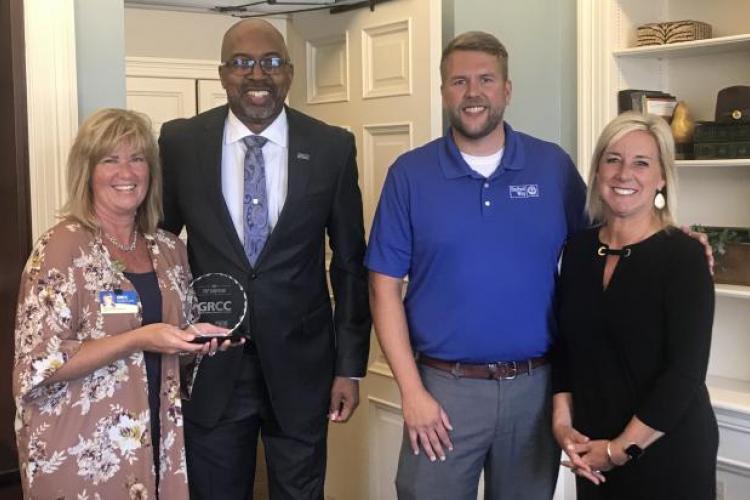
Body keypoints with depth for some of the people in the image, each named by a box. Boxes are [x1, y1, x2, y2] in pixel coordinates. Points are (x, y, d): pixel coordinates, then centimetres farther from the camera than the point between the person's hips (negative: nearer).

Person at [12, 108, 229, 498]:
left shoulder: (169, 250, 4)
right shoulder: (62, 247, -13)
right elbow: (38, 364, -17)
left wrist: (196, 338, -4)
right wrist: (138, 339, -23)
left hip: (157, 441, 5)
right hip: (80, 452, -5)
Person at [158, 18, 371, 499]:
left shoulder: (332, 147, -4)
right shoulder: (180, 142, -3)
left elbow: (350, 263, 1)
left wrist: (350, 365, 0)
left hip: (299, 364, 0)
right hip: (209, 366, 1)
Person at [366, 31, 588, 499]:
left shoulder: (554, 165, 1)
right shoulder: (410, 174, -3)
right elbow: (385, 286, -3)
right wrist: (412, 391, -8)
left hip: (536, 386, 2)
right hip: (444, 388, -1)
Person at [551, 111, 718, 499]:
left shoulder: (683, 255, -12)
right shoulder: (578, 249, 3)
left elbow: (685, 372, -17)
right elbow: (566, 347, 8)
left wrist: (620, 449, -15)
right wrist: (562, 423, -4)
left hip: (669, 453, -4)